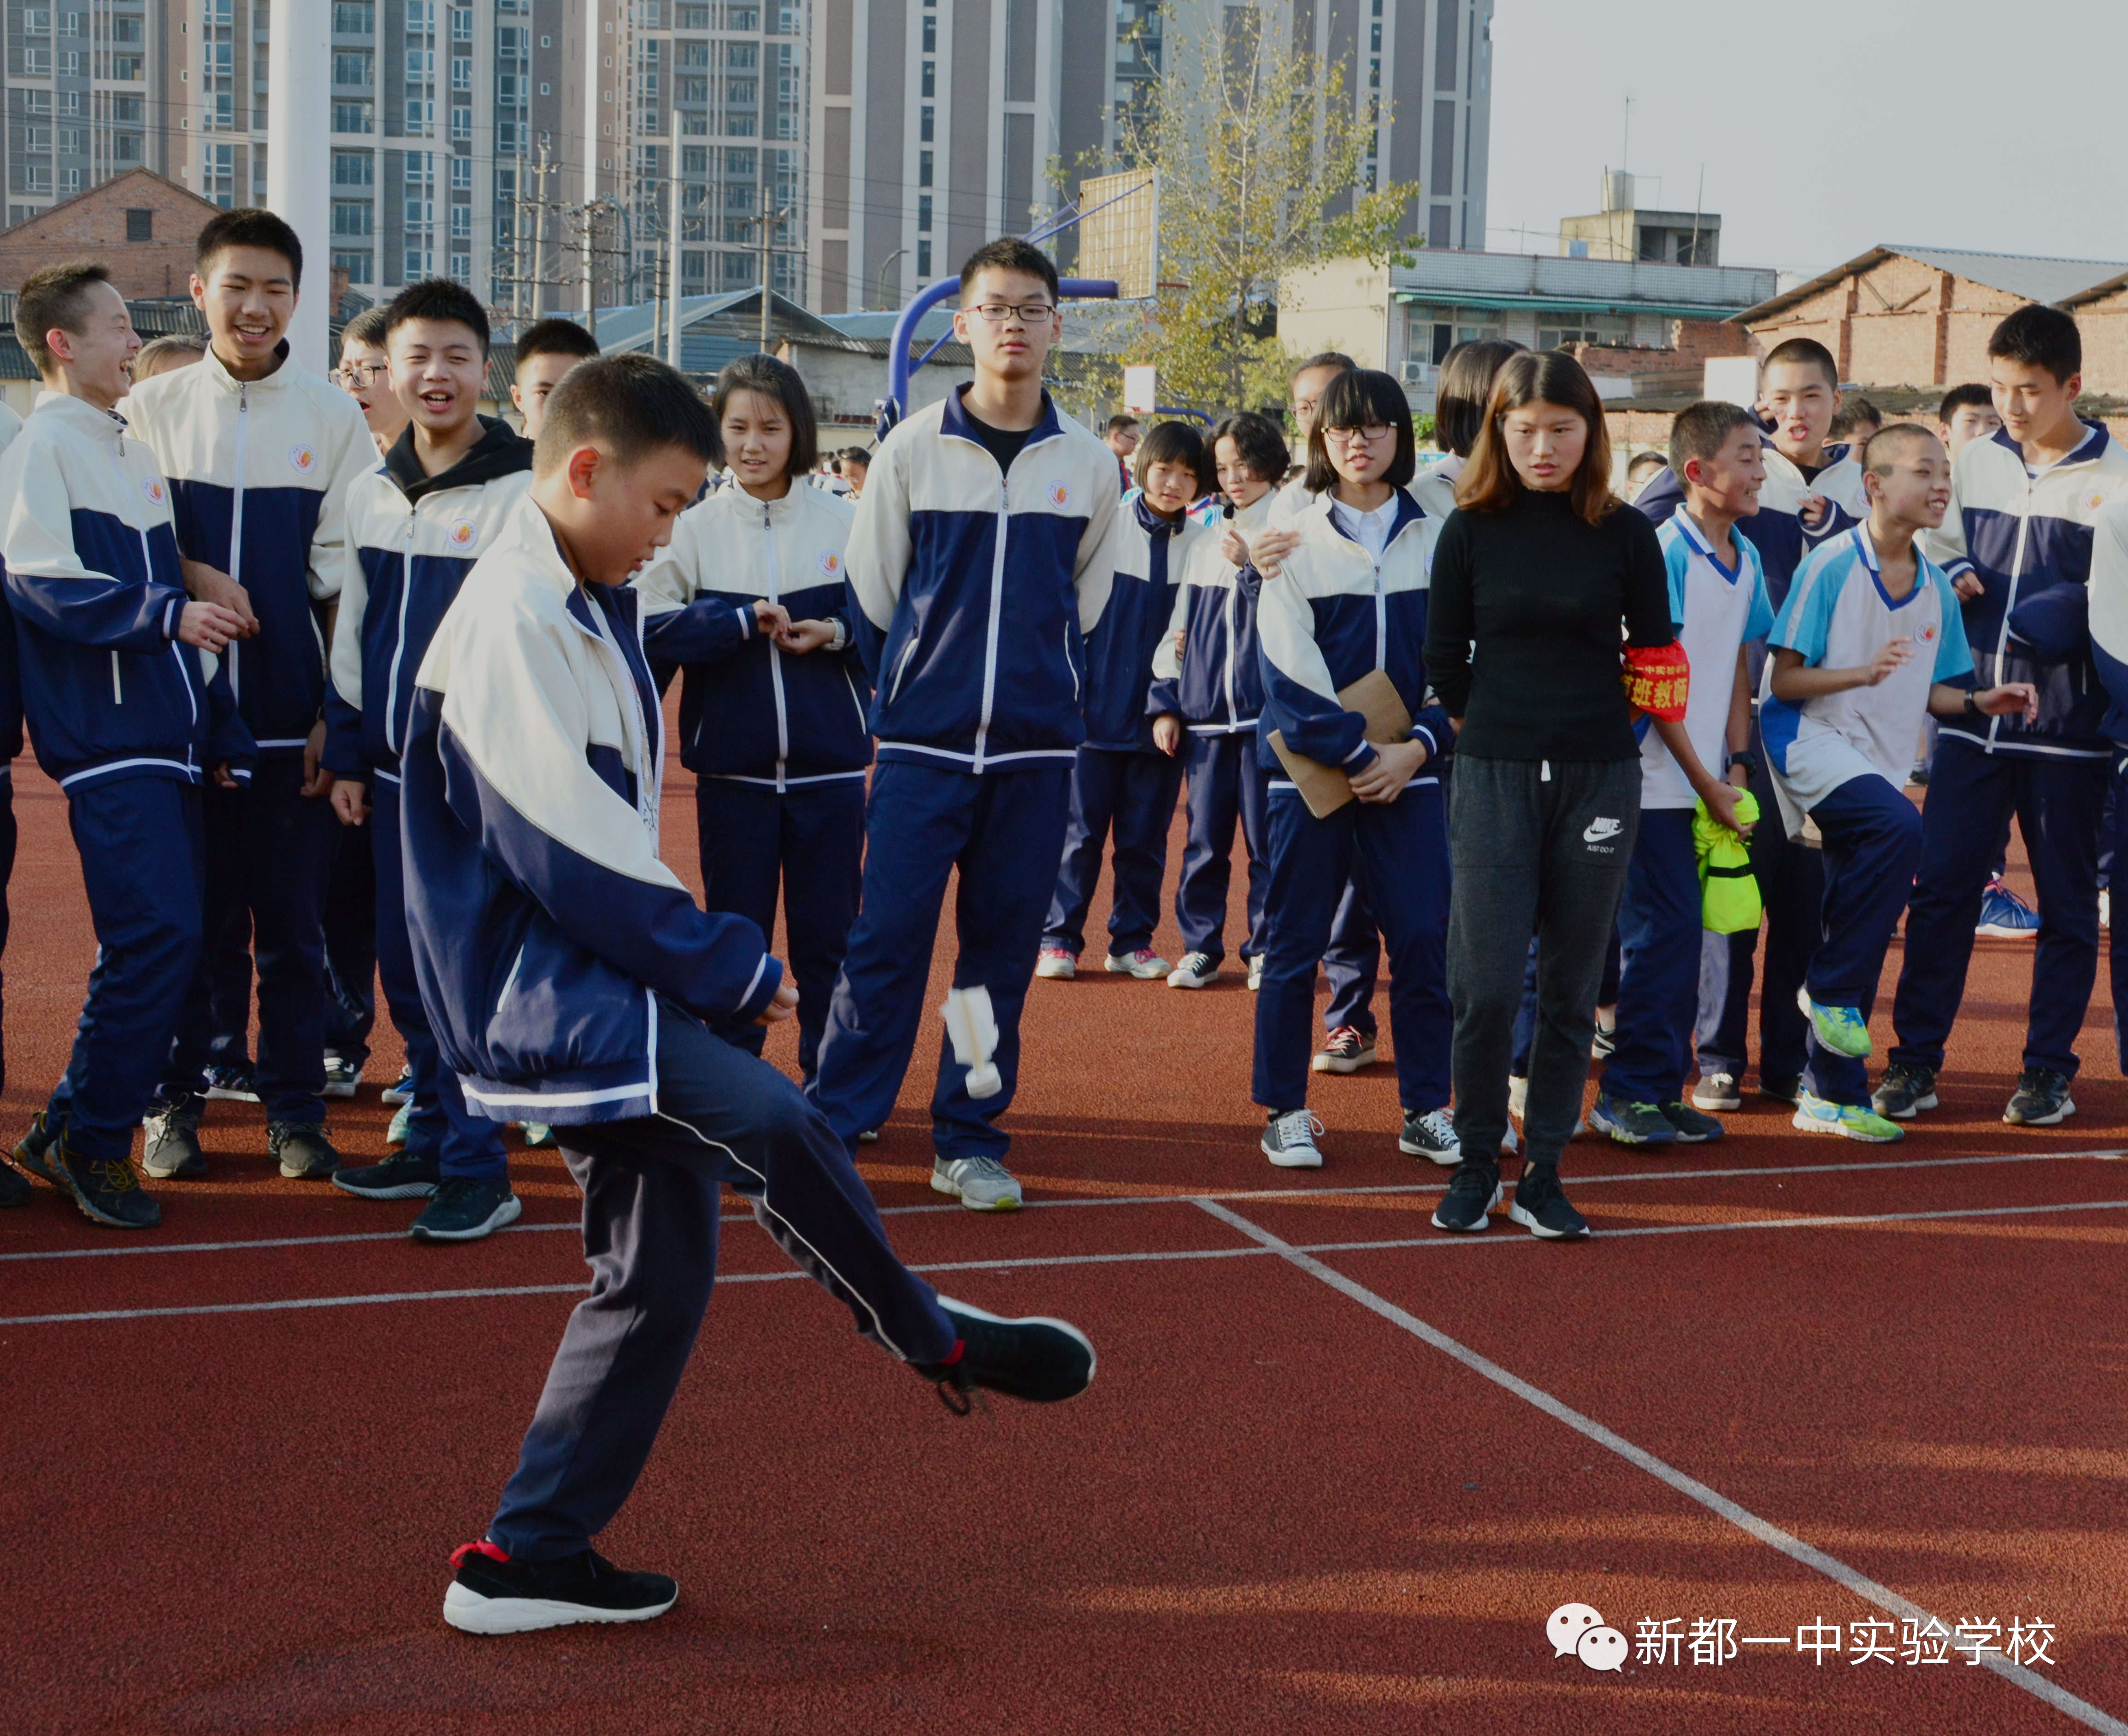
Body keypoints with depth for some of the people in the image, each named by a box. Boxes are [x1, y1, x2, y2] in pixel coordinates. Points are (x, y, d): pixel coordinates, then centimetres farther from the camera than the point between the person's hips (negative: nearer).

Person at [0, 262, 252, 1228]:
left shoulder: (133, 452, 18)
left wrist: (221, 731, 19)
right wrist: (168, 614, -20)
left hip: (167, 739, 8)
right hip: (105, 742, -8)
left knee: (158, 942, 8)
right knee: (157, 937, -13)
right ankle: (93, 1146, 1)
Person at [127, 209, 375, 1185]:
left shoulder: (334, 418, 3)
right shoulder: (150, 409, 6)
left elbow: (345, 578, 3)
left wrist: (339, 712, -2)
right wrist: (192, 575, -11)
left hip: (293, 714, -1)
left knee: (293, 918, 4)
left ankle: (294, 1106, 15)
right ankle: (180, 1101, 17)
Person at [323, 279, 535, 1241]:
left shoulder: (526, 491, -8)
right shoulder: (372, 493, 11)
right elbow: (352, 632, 17)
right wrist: (347, 755, 15)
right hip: (395, 770, 6)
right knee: (405, 971, 12)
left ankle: (476, 1168, 4)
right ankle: (432, 1141, 25)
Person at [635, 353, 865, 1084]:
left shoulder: (841, 521, 2)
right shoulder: (692, 527, 0)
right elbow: (649, 628, -10)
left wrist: (836, 632, -12)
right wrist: (743, 621, -17)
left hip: (830, 764, 0)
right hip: (732, 766, 0)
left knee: (829, 937, 5)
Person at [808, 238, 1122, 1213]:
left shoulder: (1090, 466, 5)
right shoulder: (911, 451, 0)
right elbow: (872, 595, 7)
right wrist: (916, 687, 8)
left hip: (1037, 750, 2)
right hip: (923, 744, -2)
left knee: (1004, 949, 6)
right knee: (887, 940, -4)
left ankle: (969, 1141, 16)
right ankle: (827, 1130, 6)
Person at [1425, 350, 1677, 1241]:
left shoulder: (1624, 533, 2)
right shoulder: (1471, 530, 1)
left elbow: (1657, 662, 9)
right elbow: (1443, 660, 8)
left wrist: (1590, 731, 11)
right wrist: (1504, 730, 11)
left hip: (1599, 781, 1)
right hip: (1493, 779, -1)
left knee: (1571, 988, 5)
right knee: (1485, 985, -6)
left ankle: (1544, 1174, 15)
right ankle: (1476, 1164, 12)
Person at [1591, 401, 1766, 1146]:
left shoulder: (1745, 559, 10)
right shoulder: (1664, 553, -13)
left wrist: (1737, 766, 7)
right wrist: (1705, 780, -11)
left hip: (1708, 782, 7)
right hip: (1657, 780, -7)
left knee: (1681, 932, 10)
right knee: (1664, 931, -7)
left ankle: (1662, 1089, 18)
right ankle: (1629, 1092, 3)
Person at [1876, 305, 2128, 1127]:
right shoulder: (1978, 461, 8)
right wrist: (1955, 579, 0)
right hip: (1973, 713, 3)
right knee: (1941, 889, 2)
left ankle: (2049, 1068, 16)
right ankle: (1916, 1060, 10)